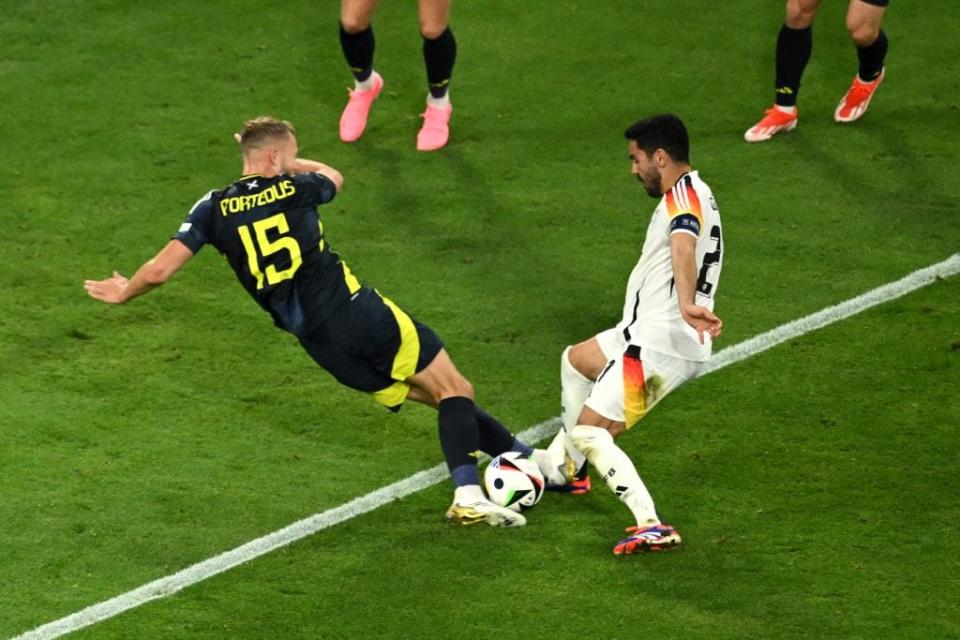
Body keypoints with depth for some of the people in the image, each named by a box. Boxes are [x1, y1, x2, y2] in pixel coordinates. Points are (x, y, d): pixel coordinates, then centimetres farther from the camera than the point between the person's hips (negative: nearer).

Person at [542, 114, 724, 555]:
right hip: (647, 332, 11)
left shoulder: (685, 192, -16)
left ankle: (651, 526, -27)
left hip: (660, 343, -11)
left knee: (589, 432, -15)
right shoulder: (692, 195, 17)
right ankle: (564, 470, 43)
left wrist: (686, 303, -52)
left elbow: (683, 243, -36)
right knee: (575, 360, 33)